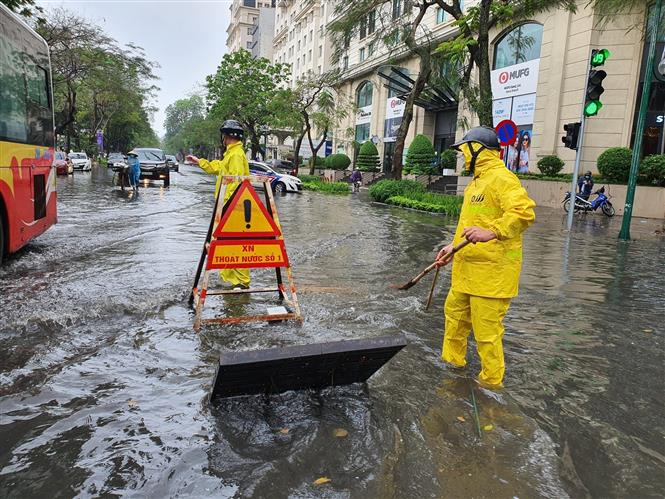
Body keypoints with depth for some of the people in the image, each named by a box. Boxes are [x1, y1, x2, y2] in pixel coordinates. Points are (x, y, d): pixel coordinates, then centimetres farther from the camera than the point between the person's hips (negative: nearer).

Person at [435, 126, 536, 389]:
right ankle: (452, 359, 39)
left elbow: (524, 213, -28)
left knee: (487, 328, -1)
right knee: (455, 311, 22)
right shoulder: (476, 182, 17)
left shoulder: (501, 179, -15)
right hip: (467, 269, 10)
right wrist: (453, 247, 19)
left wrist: (491, 232, -40)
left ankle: (492, 380, 16)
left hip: (491, 271, -10)